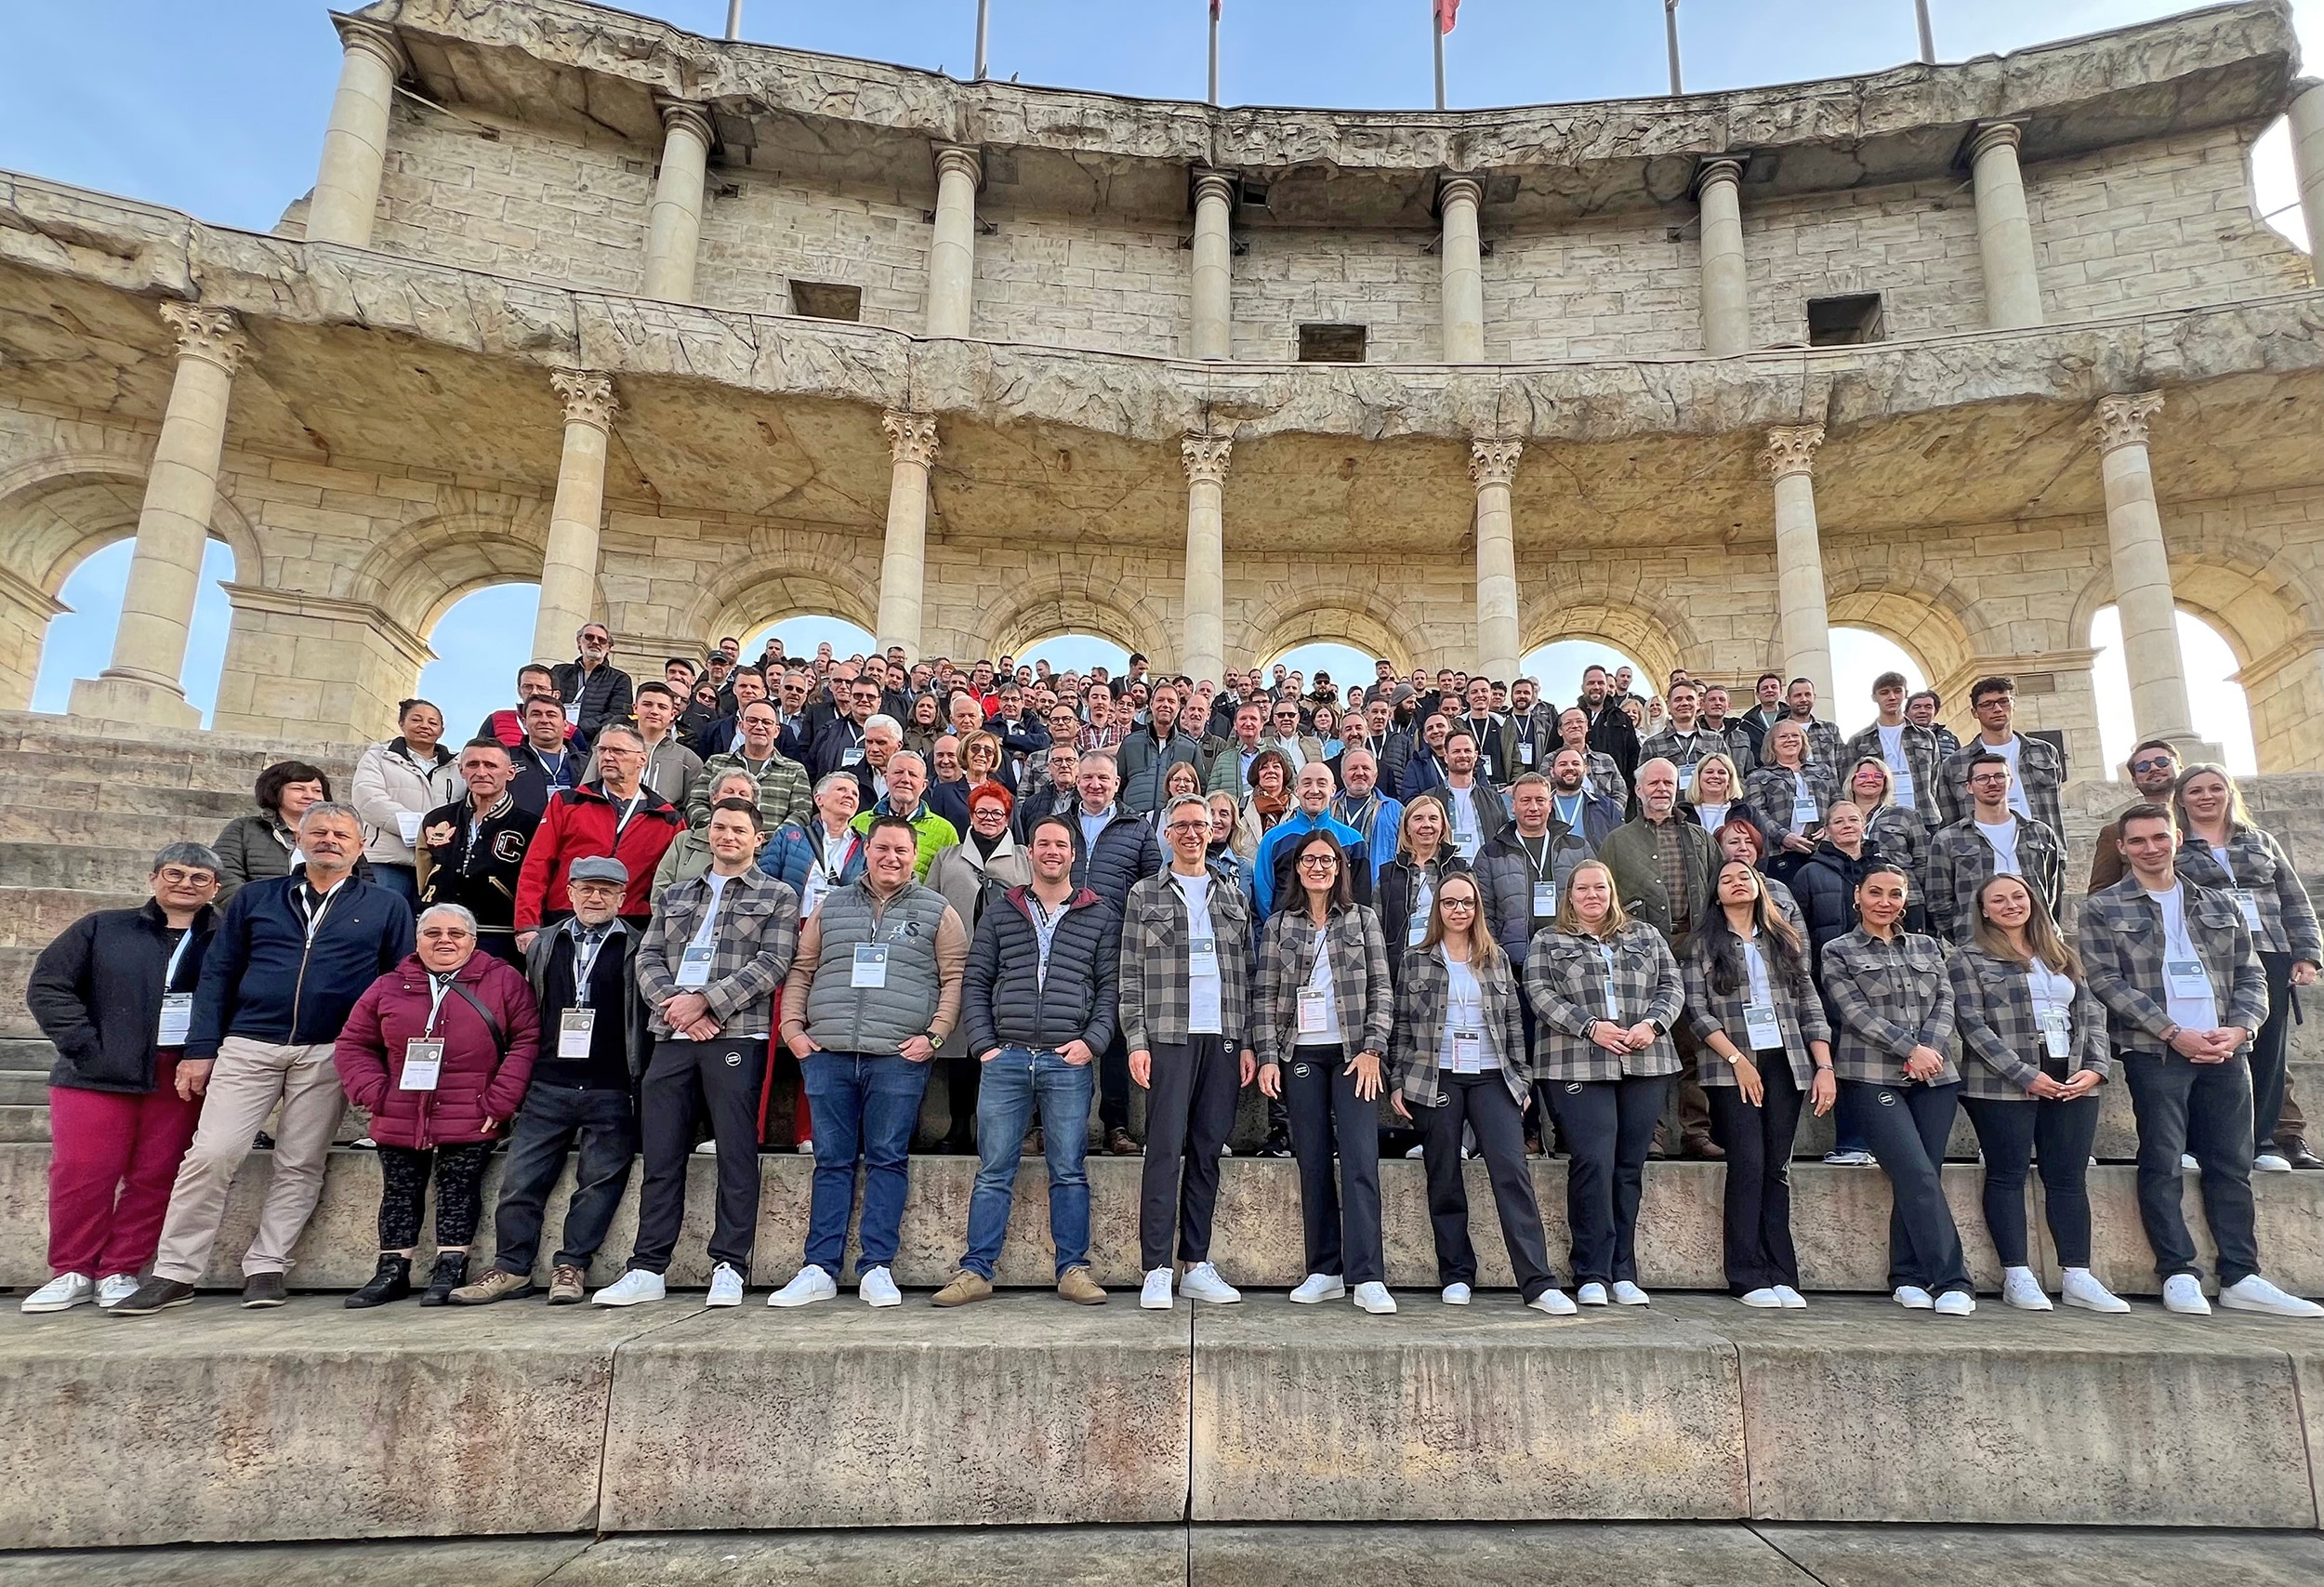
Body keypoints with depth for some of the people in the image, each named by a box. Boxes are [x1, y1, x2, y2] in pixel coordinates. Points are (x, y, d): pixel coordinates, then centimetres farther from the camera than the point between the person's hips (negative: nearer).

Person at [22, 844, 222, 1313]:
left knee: (155, 1178, 0)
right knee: (80, 1173, -2)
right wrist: (85, 1045, -6)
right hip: (99, 1076, 0)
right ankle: (73, 1273, 13)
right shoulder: (103, 929, 9)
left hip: (183, 1080, 0)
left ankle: (119, 1273, 13)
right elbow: (47, 986, 4)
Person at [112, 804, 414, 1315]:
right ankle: (174, 1273, 7)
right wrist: (200, 1048, 3)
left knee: (299, 1166, 1)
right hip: (249, 1046, 1)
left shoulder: (386, 906, 8)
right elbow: (218, 973, 11)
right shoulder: (256, 898, 13)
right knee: (209, 1155, -6)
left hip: (330, 1055, -1)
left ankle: (265, 1268, 12)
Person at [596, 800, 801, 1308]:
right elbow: (648, 958, 11)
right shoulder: (674, 898, 21)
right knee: (661, 1157, 5)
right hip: (672, 1037, 4)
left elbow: (772, 963, -4)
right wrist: (676, 1004, -8)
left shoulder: (777, 897, 8)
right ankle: (648, 1269, 12)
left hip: (737, 1036, -4)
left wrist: (706, 1000, -12)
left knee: (736, 1155, -2)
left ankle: (729, 1267, 5)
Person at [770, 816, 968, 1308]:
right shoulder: (831, 906, 15)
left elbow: (955, 978, 2)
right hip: (826, 1053, 3)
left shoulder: (937, 912, 7)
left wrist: (934, 1035, -7)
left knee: (887, 1159, 1)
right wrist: (792, 1027, 5)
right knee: (832, 1161, 7)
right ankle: (819, 1269, 13)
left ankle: (876, 1268, 9)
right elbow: (801, 971, 16)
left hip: (898, 1058, -2)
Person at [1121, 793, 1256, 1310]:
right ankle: (1156, 1271, -1)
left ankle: (1197, 1266, 14)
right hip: (1168, 1037, -3)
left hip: (1224, 1038, 3)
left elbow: (1245, 974, 12)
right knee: (1166, 1148, -6)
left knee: (1207, 1151, 7)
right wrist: (1136, 1041, -7)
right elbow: (1131, 975, 2)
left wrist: (1248, 1042, 5)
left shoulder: (1233, 896, 14)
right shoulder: (1145, 895, 6)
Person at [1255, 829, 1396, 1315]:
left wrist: (1372, 1049, -6)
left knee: (1360, 1160, -9)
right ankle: (1324, 1272, 11)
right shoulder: (1278, 925, 10)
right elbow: (1264, 995, 6)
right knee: (1313, 1162, 3)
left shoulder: (1363, 919, 9)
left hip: (1353, 1052, -1)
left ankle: (1367, 1278, -9)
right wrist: (1268, 1056, -3)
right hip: (1301, 1054, 1)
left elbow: (1381, 989, 5)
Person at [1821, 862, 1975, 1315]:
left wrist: (1931, 1050, -9)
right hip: (1873, 1078, -4)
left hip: (1934, 1077, 4)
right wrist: (1911, 1049, -13)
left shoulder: (1928, 947, 19)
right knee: (1918, 1175, -13)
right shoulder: (1839, 953, 6)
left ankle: (1908, 1279, 10)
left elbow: (1945, 1002, 8)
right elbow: (1856, 1012, -4)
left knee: (1918, 1179, 0)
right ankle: (1952, 1281, -9)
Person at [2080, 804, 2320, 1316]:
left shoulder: (2220, 906, 16)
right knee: (2162, 1163, -4)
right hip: (2153, 1052, -4)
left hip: (2224, 1051, 4)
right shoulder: (2102, 909, 2)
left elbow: (2250, 975, 12)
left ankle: (2240, 1278, 11)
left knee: (2231, 1165, 6)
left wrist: (2238, 1028, -7)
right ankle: (2179, 1275, 1)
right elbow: (2106, 981, -6)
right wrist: (2174, 1032, -13)